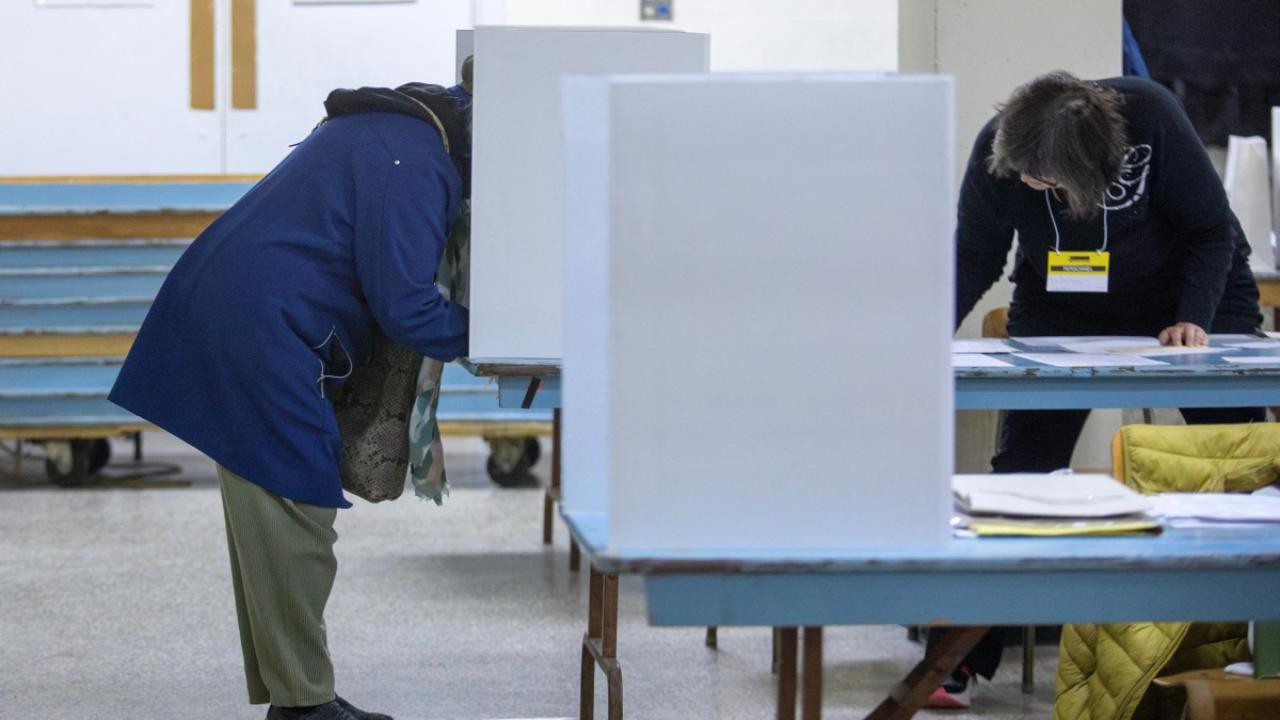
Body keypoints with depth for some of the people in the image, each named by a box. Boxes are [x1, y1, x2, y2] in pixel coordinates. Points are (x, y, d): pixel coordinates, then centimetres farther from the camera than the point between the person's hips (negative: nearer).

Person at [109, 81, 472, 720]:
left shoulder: (383, 129, 19)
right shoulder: (413, 162, -14)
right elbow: (402, 303, -17)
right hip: (262, 335, -11)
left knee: (268, 518, 14)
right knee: (293, 514, -7)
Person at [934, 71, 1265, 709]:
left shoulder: (1151, 117, -31)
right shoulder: (998, 148, -25)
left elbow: (1211, 228, -19)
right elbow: (975, 256, -13)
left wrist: (1195, 319, -31)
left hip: (1182, 301, -1)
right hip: (1060, 316, 1)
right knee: (1022, 469, -9)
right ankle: (961, 657, -7)